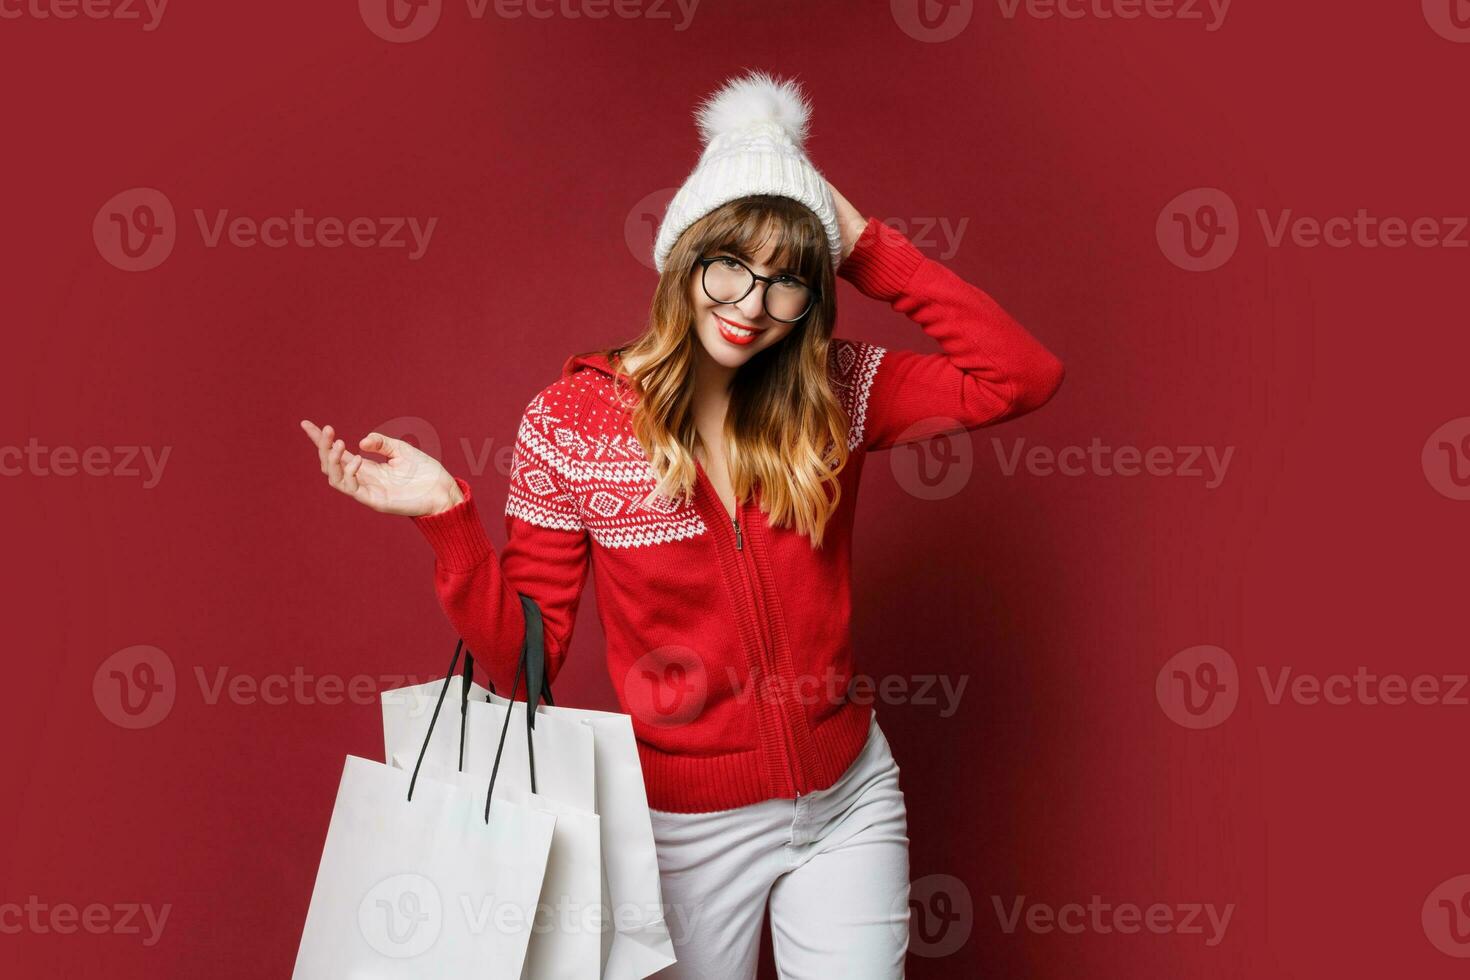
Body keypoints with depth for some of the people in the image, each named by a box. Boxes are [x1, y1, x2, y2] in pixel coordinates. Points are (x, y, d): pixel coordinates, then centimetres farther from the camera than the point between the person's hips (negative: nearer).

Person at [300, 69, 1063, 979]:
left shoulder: (836, 392, -5)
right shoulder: (572, 422, -12)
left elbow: (1022, 375, -16)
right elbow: (524, 657, -8)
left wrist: (870, 248, -14)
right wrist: (449, 516, -23)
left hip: (850, 800, 2)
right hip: (687, 824, -2)